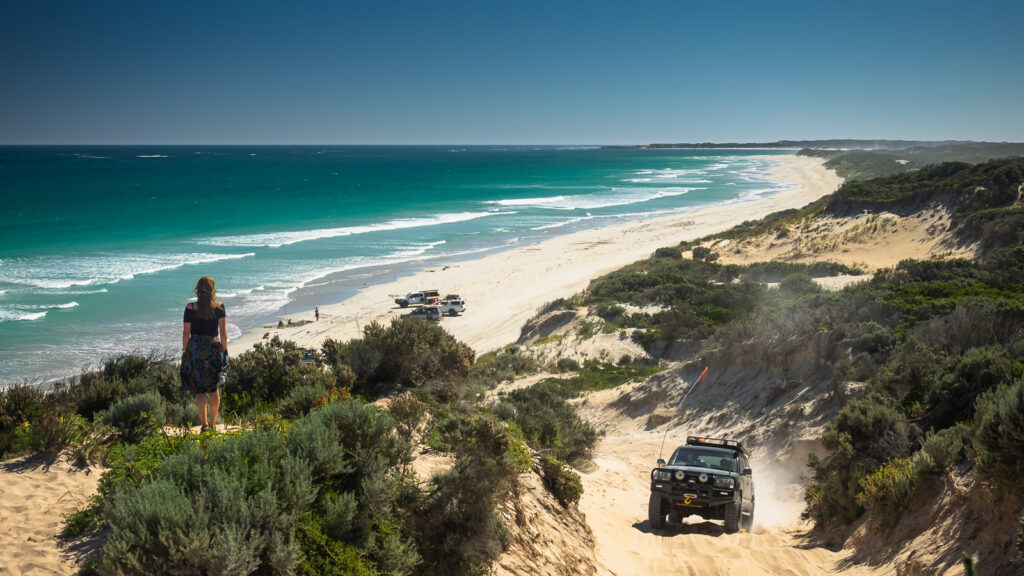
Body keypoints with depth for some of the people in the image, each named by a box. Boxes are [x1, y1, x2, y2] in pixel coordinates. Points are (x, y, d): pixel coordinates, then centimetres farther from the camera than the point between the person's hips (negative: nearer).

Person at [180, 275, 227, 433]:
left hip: (195, 349, -1)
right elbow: (223, 332, -6)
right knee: (214, 388, 13)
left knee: (199, 390, 4)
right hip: (214, 348, 1)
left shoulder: (190, 308, -5)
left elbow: (186, 332, -2)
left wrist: (184, 351, 8)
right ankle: (213, 423, 20)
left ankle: (204, 423, -7)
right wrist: (224, 350, 3)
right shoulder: (219, 307, -4)